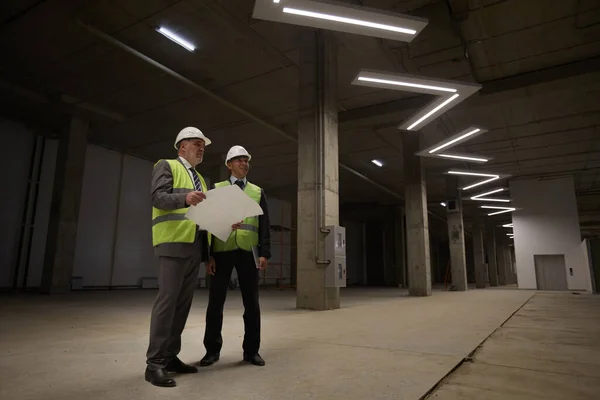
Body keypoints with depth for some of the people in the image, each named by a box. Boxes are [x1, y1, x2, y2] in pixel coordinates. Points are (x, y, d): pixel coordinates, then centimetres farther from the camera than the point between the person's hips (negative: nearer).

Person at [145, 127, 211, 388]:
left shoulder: (199, 178, 26)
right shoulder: (166, 166, 4)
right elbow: (158, 197, -11)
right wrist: (184, 198, -30)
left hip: (195, 246, 8)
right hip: (174, 242, -7)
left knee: (183, 302, 7)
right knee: (168, 299, -10)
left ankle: (170, 356, 16)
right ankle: (155, 363, -3)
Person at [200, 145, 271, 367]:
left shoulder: (258, 192, 13)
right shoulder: (217, 189, 9)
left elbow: (264, 225, 7)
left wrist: (264, 253, -4)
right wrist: (208, 254, -6)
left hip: (248, 252, 1)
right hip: (222, 252, -1)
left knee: (251, 302, 4)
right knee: (216, 301, 4)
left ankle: (251, 350, 16)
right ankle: (213, 350, 18)